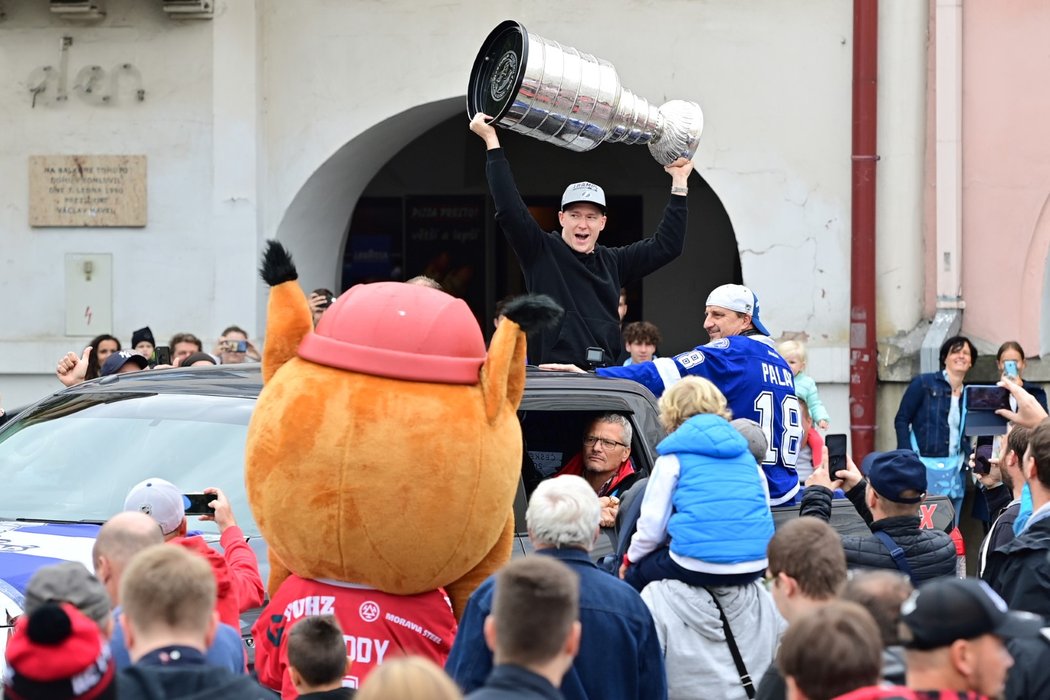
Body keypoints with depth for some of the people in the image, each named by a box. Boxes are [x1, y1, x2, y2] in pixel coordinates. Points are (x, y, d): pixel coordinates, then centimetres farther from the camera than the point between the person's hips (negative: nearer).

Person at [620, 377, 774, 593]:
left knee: (634, 574, 21)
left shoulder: (674, 455, 4)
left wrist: (631, 558, 23)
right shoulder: (745, 452, 18)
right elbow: (765, 513, 23)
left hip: (698, 567, -6)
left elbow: (652, 524, 3)